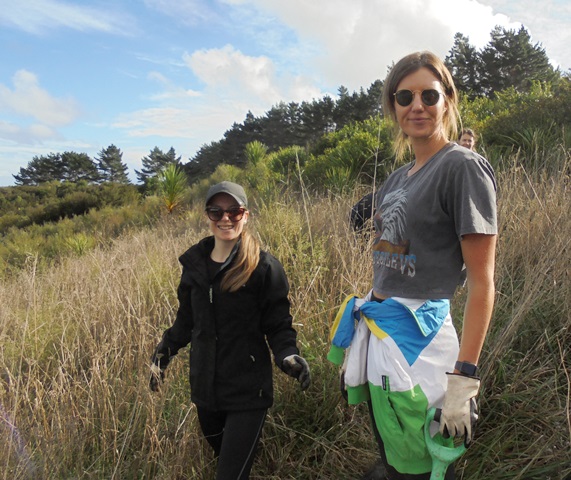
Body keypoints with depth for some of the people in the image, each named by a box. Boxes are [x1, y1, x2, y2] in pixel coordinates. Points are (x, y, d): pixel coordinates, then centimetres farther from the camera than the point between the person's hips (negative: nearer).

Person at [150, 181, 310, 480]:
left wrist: (288, 355, -26)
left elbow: (279, 326, -9)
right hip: (205, 388, 5)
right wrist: (165, 349, 6)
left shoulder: (264, 268, -13)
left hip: (248, 392, -5)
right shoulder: (194, 264, 2)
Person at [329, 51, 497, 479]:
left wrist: (463, 380, -19)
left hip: (416, 335, -7)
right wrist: (368, 323, 16)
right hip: (375, 332, 8)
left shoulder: (463, 166, -11)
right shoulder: (400, 176, 12)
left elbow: (482, 282, -15)